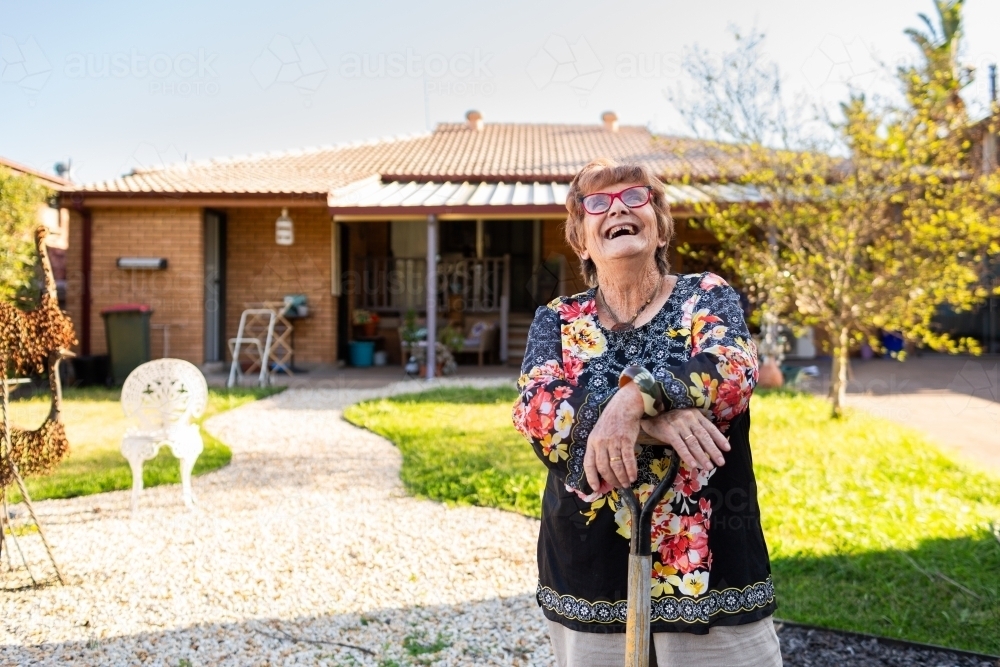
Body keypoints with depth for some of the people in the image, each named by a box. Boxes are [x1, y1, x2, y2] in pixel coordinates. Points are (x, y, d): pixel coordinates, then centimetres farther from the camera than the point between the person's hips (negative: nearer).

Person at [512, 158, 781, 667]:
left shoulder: (706, 295, 2)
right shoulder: (556, 319, 5)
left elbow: (733, 369, -18)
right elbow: (535, 408, -14)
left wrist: (636, 396, -34)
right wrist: (653, 417, -27)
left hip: (710, 556, -1)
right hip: (590, 566, 1)